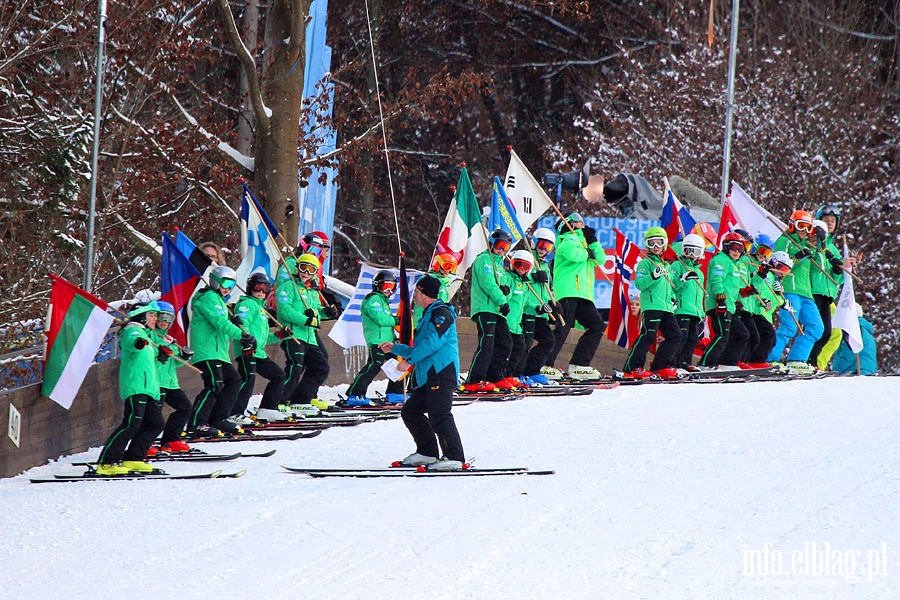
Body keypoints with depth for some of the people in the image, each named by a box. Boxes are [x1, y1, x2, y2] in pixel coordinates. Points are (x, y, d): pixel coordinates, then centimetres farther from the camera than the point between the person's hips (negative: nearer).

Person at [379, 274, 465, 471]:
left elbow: (433, 343, -21)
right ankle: (427, 453, 14)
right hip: (428, 376, 11)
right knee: (410, 411, 11)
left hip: (442, 372, -11)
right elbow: (420, 350, 33)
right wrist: (395, 348, 34)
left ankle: (454, 458, -18)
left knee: (439, 415, -17)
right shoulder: (429, 315, 25)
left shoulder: (441, 313, -7)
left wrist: (408, 359, -18)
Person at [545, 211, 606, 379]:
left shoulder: (582, 240, 27)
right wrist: (587, 253, -4)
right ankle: (544, 365, -21)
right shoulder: (569, 239, 1)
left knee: (597, 326, 7)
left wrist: (593, 243, 9)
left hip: (583, 294, 9)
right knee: (563, 327, -18)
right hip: (569, 291, -9)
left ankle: (579, 365, 6)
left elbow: (601, 260, 20)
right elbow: (571, 253, -22)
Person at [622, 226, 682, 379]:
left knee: (675, 335, 5)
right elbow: (639, 284, -12)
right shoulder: (645, 263, 1)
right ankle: (631, 368, -21)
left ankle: (661, 366, 10)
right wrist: (653, 276, -27)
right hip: (651, 305, -8)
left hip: (667, 307, 8)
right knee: (648, 335, -19)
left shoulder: (666, 265, 25)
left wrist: (673, 297, 16)